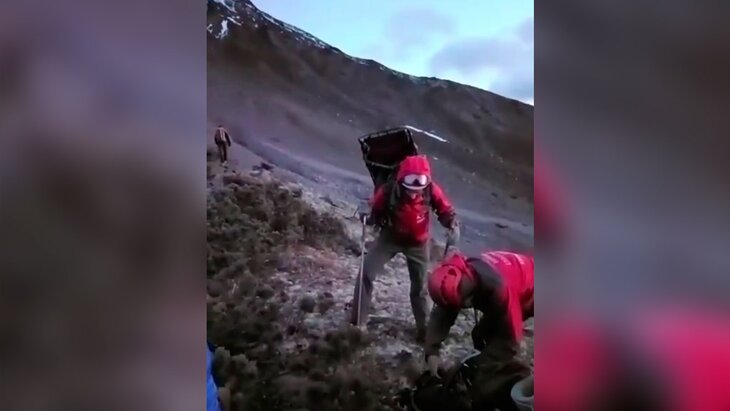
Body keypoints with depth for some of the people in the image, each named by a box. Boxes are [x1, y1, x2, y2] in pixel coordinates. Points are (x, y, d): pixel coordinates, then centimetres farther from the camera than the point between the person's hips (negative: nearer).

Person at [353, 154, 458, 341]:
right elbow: (376, 211, -12)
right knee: (366, 273, -11)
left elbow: (446, 210, -10)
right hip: (390, 237, 0)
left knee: (419, 287, 9)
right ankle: (357, 322, 1)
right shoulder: (388, 191, -30)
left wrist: (453, 226, -29)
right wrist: (369, 218, -34)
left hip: (418, 242, 1)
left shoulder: (431, 190, -27)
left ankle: (423, 328, 27)